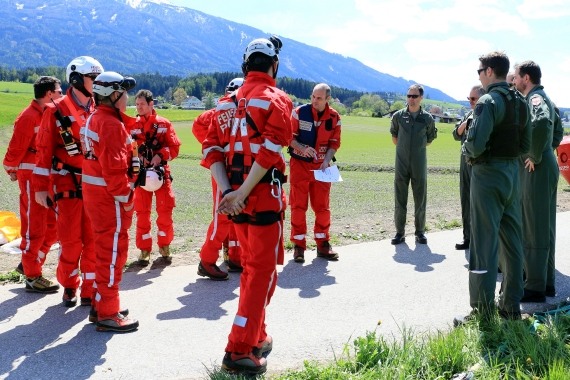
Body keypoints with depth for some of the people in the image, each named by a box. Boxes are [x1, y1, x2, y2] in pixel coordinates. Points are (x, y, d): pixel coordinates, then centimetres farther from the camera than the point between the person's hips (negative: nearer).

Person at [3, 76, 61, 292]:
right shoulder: (29, 117, -16)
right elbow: (16, 148, -14)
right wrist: (12, 170, -1)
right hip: (32, 177, -8)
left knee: (53, 226, 14)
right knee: (34, 228, 1)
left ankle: (29, 263, 30)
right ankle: (32, 278, 12)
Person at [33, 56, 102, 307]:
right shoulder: (56, 111, -4)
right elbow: (44, 150, -4)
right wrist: (40, 188, -6)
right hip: (68, 184, -3)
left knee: (93, 239, 6)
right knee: (70, 240, 3)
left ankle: (90, 291, 17)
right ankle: (69, 286, 25)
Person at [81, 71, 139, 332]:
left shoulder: (95, 119, 15)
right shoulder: (112, 124, -17)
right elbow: (114, 167, -24)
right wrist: (125, 198, -16)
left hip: (96, 192, 10)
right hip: (110, 196, -10)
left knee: (107, 250, 19)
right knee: (113, 251, -2)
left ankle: (101, 305, 29)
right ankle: (108, 314, 6)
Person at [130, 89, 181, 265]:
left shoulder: (164, 124, 2)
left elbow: (174, 147, -3)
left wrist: (161, 155, -19)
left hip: (161, 172, 0)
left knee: (165, 210, 3)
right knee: (142, 212, 5)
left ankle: (164, 245, 20)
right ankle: (144, 249, 15)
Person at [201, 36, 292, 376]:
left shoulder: (229, 102, 14)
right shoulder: (276, 99, -5)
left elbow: (211, 149, 4)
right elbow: (269, 151, -20)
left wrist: (228, 191, -5)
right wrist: (242, 193, -19)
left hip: (236, 197, 7)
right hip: (264, 196, -7)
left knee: (251, 266, 20)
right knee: (263, 271, 0)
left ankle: (256, 337, 30)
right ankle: (240, 351, 0)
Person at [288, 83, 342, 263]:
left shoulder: (334, 117, -1)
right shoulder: (300, 112, -9)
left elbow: (334, 143, 3)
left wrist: (326, 161, -12)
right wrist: (302, 148, -24)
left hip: (321, 166, 3)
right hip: (300, 164, -2)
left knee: (322, 206, 7)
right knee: (298, 205, 0)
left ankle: (322, 244, 19)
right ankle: (299, 246, 8)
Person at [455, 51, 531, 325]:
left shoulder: (489, 102, -15)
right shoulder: (520, 102, 12)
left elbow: (476, 144, -24)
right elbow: (525, 145, 14)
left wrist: (469, 151, -4)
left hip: (488, 174, -9)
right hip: (513, 173, 9)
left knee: (485, 242, -4)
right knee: (512, 240, 13)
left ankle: (483, 312, 1)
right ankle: (511, 306, 23)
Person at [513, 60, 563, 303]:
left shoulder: (535, 99, -14)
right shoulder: (544, 98, 18)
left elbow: (542, 122, -36)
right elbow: (558, 131, 30)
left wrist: (535, 156, -25)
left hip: (536, 171, -10)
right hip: (548, 167, 10)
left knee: (534, 230, -5)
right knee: (545, 228, 14)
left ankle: (535, 289, 1)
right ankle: (547, 283, 22)